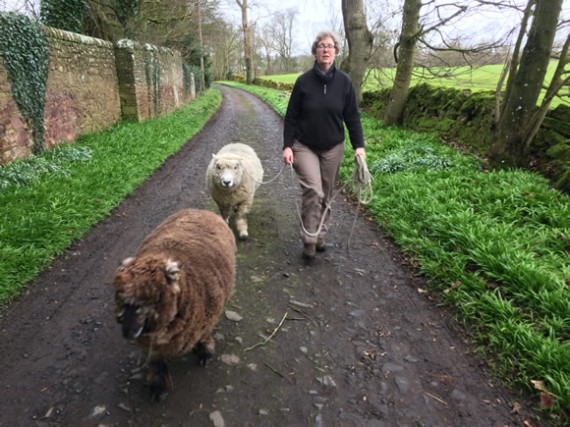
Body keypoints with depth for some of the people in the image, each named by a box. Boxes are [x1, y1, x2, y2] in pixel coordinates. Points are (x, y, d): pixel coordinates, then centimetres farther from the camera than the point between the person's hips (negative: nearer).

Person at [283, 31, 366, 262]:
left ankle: (321, 236, 26)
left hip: (333, 148, 3)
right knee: (313, 191, -17)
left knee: (326, 195, 9)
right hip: (304, 147, -2)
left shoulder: (344, 82, -2)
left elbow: (352, 117, 2)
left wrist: (359, 145, -7)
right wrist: (287, 146, -10)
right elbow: (291, 116, -3)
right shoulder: (304, 81, -6)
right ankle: (309, 239, -4)